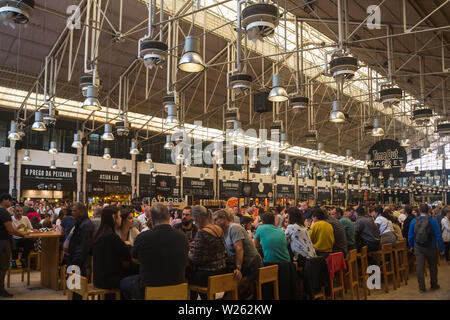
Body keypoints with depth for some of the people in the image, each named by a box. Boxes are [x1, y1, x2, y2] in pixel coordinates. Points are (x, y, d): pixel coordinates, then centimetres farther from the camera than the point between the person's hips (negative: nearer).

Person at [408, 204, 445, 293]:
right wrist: (441, 249, -3)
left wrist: (411, 246, 17)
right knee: (433, 266, 17)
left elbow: (410, 236, 3)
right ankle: (434, 285, 32)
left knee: (420, 267, 4)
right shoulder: (432, 221, -11)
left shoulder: (413, 221, -4)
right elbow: (438, 236, -11)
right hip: (431, 248, -1)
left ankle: (421, 287, 8)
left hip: (418, 248, 1)